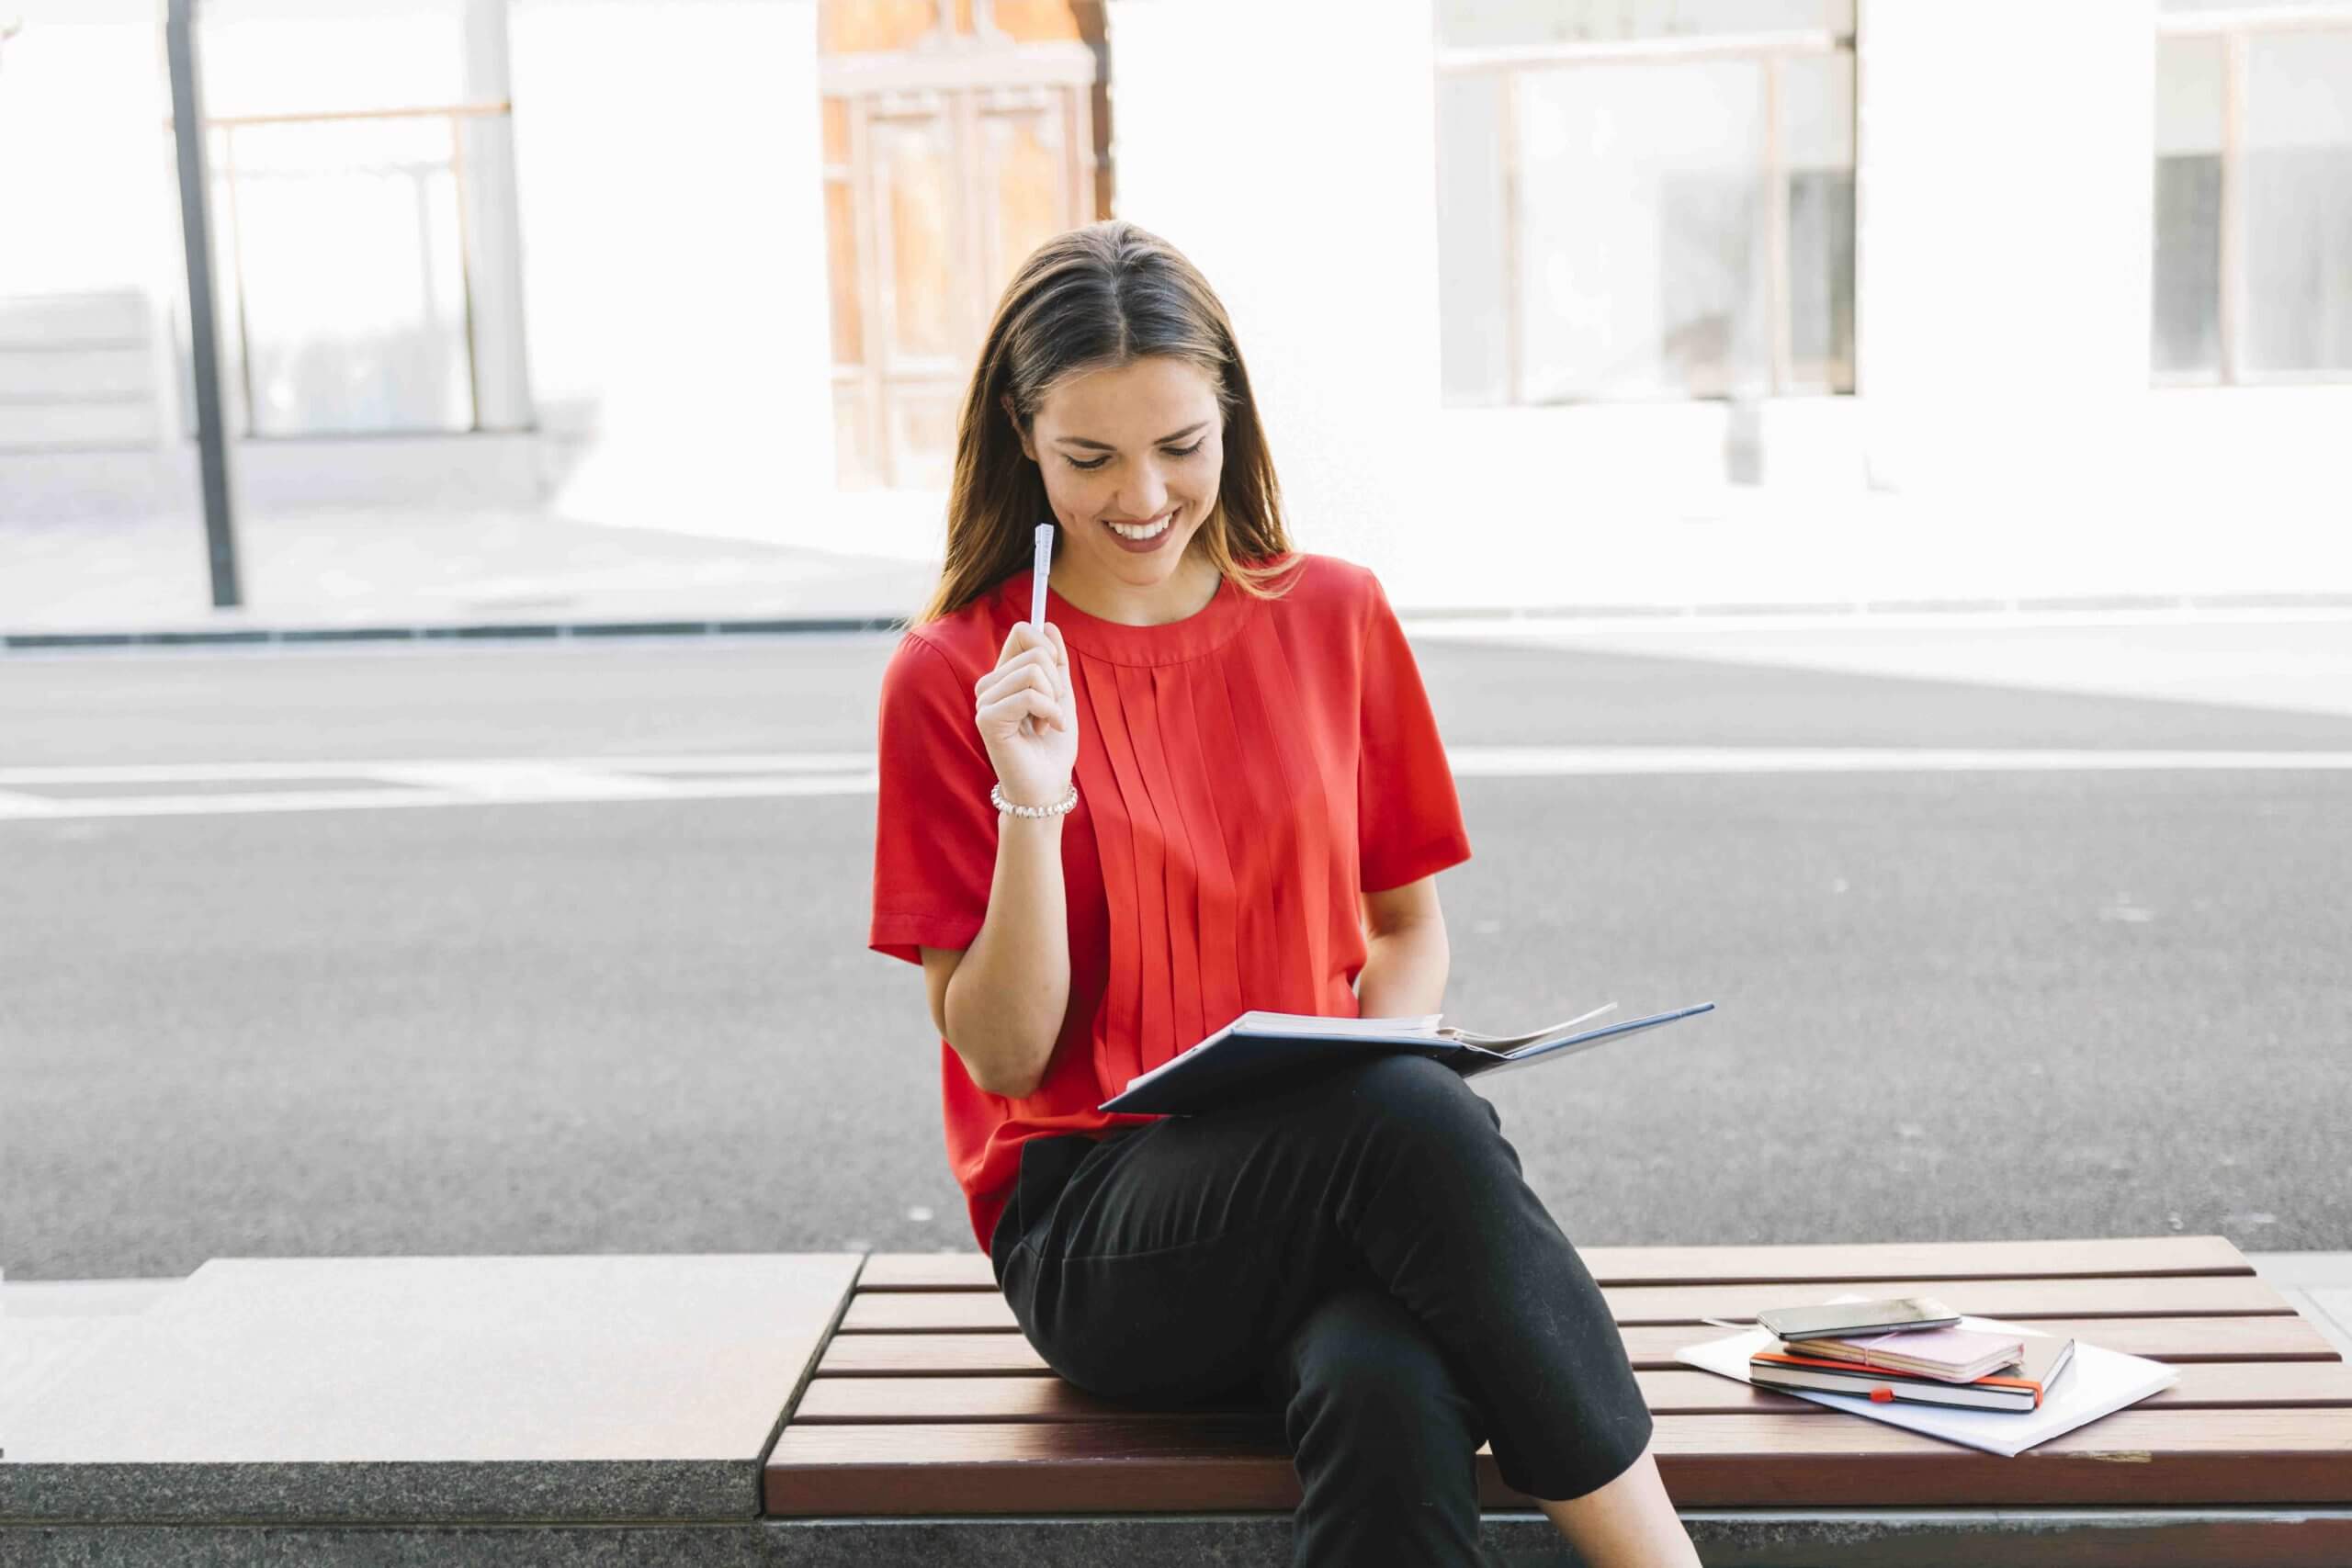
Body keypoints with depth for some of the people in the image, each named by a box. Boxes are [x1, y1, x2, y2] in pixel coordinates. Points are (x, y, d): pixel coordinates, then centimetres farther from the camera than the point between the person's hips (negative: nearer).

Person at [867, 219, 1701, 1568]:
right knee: (1410, 1117, -34)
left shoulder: (1337, 616, 8)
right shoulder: (952, 677, -1)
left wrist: (1375, 1065, -8)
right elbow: (1001, 1056, -3)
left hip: (1341, 1192, 2)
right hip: (1096, 1226, -2)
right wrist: (1034, 806, -18)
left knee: (1388, 1390, -36)